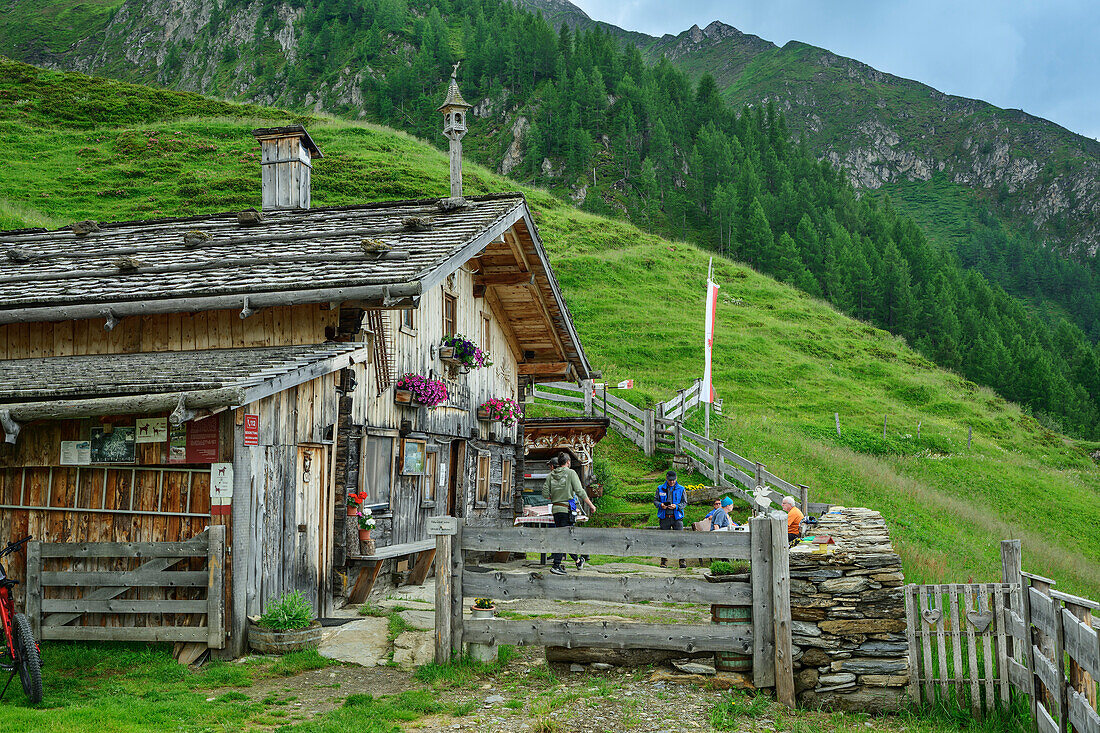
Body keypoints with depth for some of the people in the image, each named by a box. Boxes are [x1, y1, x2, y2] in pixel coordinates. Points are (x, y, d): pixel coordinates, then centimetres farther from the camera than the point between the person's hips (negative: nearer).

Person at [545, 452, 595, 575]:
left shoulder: (551, 475, 9)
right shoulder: (570, 473, -4)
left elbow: (545, 493, 6)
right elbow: (580, 491, -9)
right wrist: (591, 505, -3)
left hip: (555, 508, 6)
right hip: (566, 508, -6)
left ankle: (578, 561, 27)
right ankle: (556, 565, -12)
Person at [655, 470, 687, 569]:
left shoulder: (681, 489, 5)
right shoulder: (660, 489, 8)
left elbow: (684, 502, 4)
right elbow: (655, 500, 10)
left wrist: (676, 506, -14)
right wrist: (660, 505, -11)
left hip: (677, 517, -1)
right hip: (664, 518, 1)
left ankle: (682, 561, -2)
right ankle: (664, 561, 12)